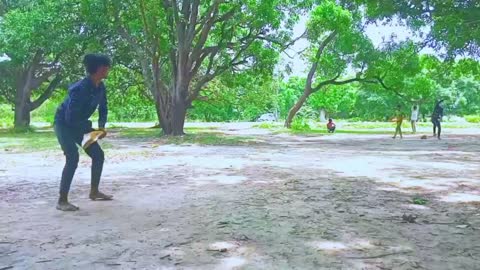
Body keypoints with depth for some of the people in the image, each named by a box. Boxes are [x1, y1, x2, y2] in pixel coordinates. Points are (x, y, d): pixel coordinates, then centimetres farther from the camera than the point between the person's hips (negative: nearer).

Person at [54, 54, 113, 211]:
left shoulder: (101, 88, -4)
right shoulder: (81, 88, -30)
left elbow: (103, 109, 10)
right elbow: (70, 118, -30)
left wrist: (101, 126, -7)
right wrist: (91, 128, -21)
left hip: (78, 125, 9)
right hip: (64, 124, -8)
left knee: (98, 154, 6)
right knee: (73, 158, -22)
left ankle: (94, 192, 21)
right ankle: (62, 201, -18)